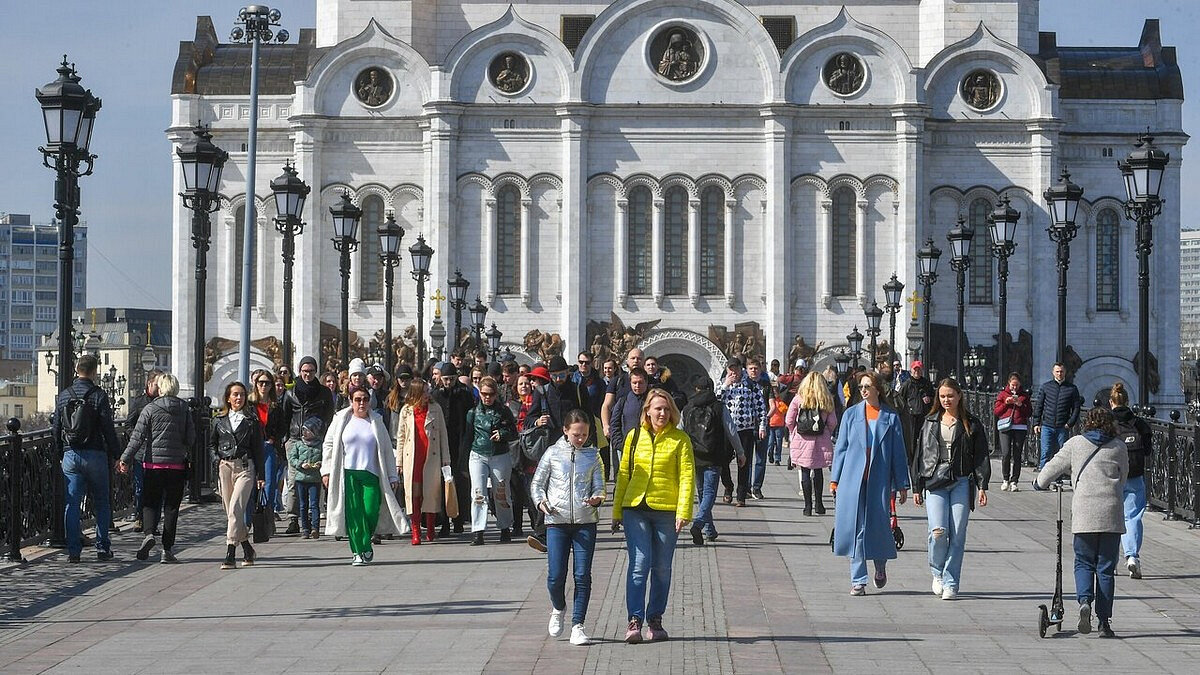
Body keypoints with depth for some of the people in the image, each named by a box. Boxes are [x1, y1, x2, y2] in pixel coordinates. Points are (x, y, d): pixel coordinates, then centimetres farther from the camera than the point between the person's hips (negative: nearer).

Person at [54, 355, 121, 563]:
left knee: (72, 504, 5)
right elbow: (108, 429, -9)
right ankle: (102, 547, 8)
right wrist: (116, 454, -2)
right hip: (95, 455, -3)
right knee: (101, 503, 9)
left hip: (70, 455, 3)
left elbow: (56, 429, 10)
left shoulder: (63, 396, 6)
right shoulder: (98, 396, -7)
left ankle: (73, 550, 2)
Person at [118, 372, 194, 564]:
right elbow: (191, 438, 4)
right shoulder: (185, 410, 4)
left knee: (150, 502, 10)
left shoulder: (150, 409, -3)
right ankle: (167, 549, 4)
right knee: (171, 506, 6)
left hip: (153, 463, -1)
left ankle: (150, 533, -18)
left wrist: (125, 459, -3)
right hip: (177, 465, 1)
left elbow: (137, 437, -6)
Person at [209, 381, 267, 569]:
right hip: (224, 467, 3)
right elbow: (211, 444, 22)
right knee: (230, 511, 7)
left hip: (245, 467, -3)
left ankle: (230, 554, -19)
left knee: (235, 509, -16)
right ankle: (247, 549, 24)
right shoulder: (219, 420, 11)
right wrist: (217, 459, 3)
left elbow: (259, 448, 6)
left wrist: (261, 476, 3)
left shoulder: (251, 420, 5)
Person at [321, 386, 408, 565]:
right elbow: (328, 445, 11)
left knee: (371, 512, -9)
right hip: (347, 474, -1)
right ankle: (359, 552, -2)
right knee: (353, 513, -7)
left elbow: (387, 450, 13)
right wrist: (326, 471, 3)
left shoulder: (376, 422, 12)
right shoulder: (341, 420, 8)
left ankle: (365, 545, 16)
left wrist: (392, 476, 10)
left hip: (371, 474, 1)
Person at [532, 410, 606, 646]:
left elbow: (599, 486, 7)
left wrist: (596, 498, -16)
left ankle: (577, 625, 4)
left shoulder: (593, 456, 8)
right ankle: (558, 609, 26)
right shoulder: (553, 453, 6)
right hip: (556, 521, -1)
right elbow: (537, 483, 10)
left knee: (583, 575, -4)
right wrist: (541, 501, -10)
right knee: (555, 575, -4)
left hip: (585, 522, 1)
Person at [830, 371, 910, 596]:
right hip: (853, 480, 1)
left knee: (879, 525, -2)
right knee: (855, 528, -1)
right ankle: (858, 580, 6)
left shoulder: (890, 416, 4)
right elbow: (841, 448, 9)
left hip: (879, 481, -1)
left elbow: (898, 451, 7)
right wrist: (835, 479, 4)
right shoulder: (851, 414, 7)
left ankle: (880, 566, 28)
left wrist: (902, 484, 5)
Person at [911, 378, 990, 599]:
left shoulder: (972, 424, 7)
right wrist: (917, 488, 12)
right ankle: (938, 572, 12)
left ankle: (951, 583, 4)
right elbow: (921, 456, 15)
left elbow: (981, 457, 5)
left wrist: (982, 486, -3)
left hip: (962, 483, -1)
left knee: (957, 535, -4)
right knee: (938, 531, -14)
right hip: (935, 482, 1)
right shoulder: (930, 423, 13)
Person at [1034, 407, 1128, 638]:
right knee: (1106, 567, 5)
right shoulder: (1119, 447, 9)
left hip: (1084, 513, -1)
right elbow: (1123, 478, 17)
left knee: (1084, 562, 10)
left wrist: (1039, 483, 33)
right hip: (1111, 512, 1)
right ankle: (1104, 621, 4)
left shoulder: (1075, 444, 6)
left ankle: (1084, 600, -18)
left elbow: (1053, 467, 14)